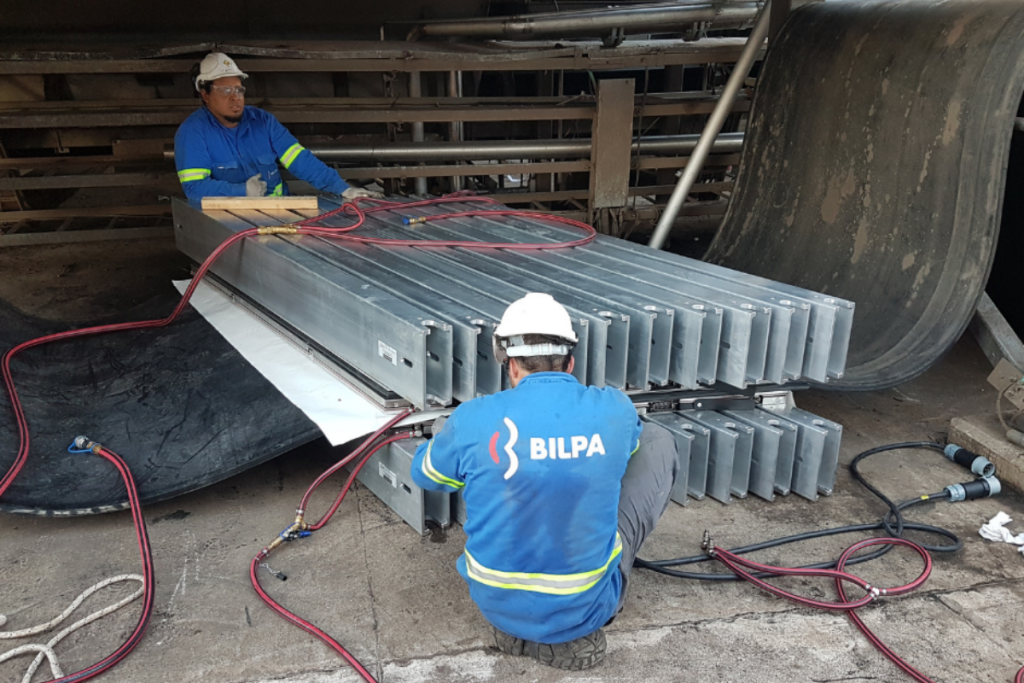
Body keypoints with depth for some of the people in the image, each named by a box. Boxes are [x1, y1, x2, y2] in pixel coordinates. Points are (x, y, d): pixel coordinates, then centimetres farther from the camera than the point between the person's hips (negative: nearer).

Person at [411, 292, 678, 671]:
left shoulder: (473, 420, -14)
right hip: (586, 607, -1)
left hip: (498, 606, 2)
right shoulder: (615, 410, -11)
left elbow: (425, 474, 9)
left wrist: (443, 437, 34)